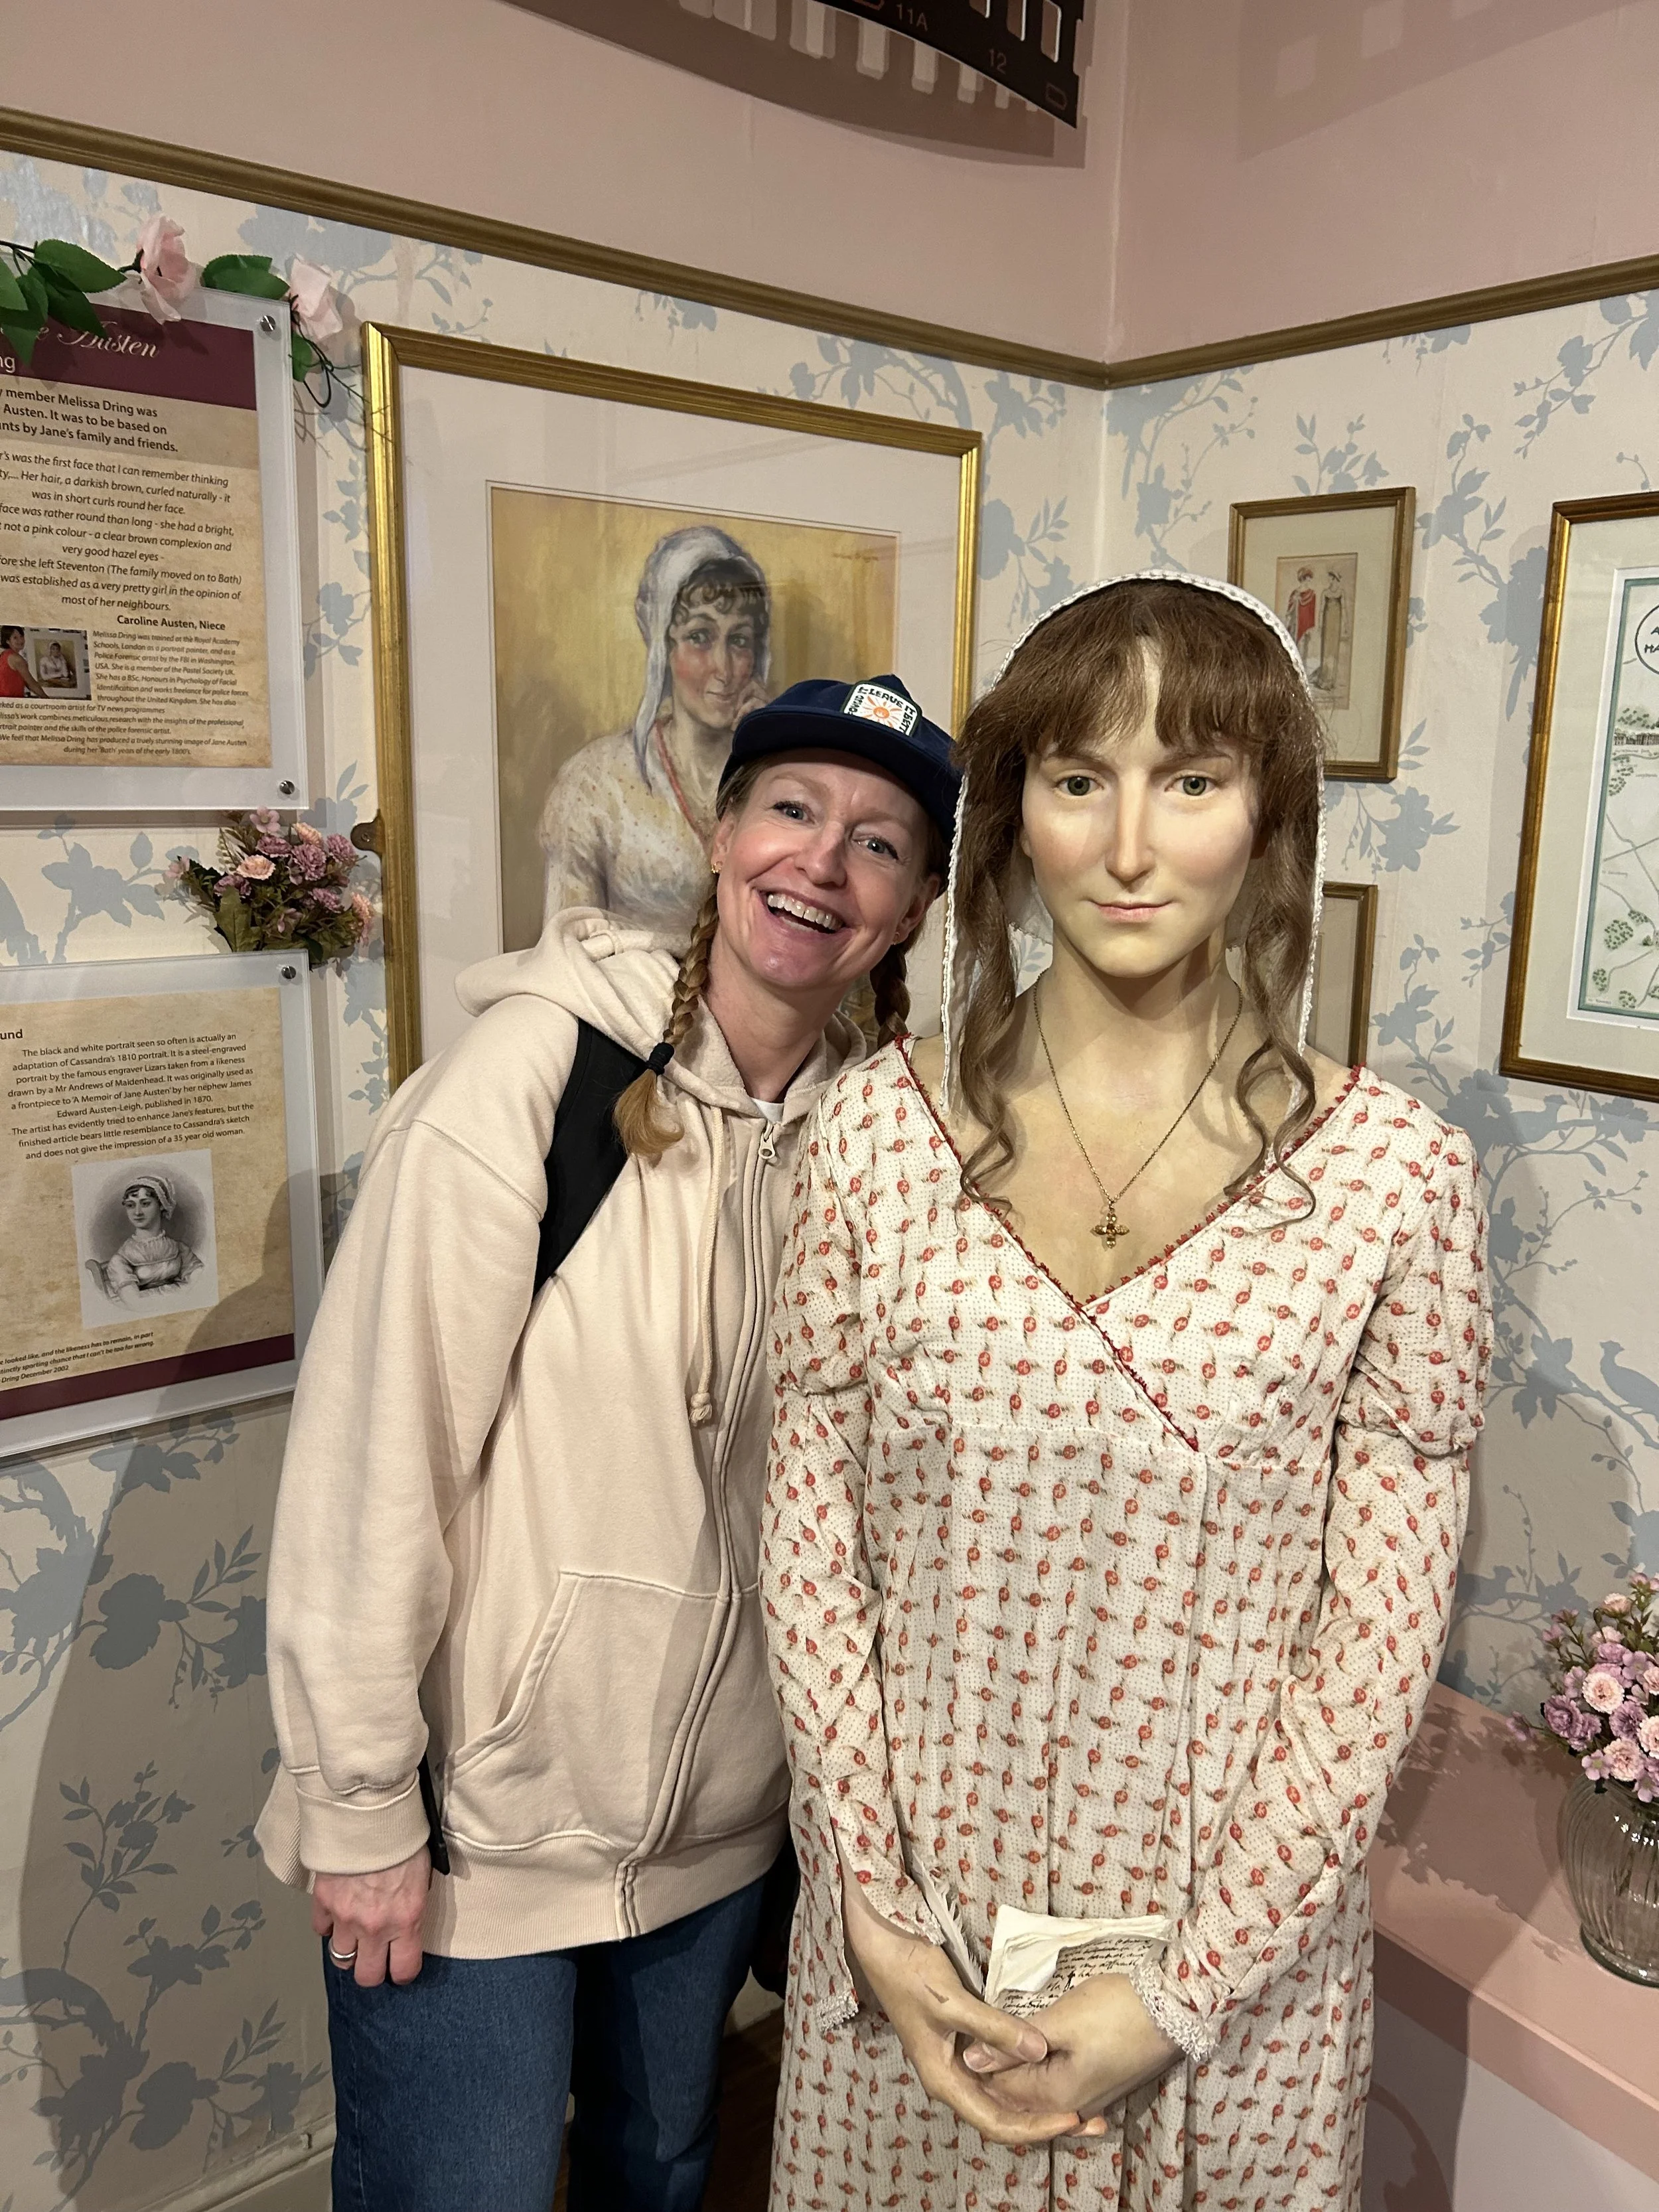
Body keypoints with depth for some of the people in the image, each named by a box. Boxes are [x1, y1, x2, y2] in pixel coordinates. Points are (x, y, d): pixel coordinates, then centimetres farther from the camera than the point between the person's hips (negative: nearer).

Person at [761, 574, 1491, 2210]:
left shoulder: (1393, 1176, -12)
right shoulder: (877, 1132, -8)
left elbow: (1381, 1628, -9)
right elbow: (812, 1538, -4)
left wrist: (1183, 1986, -10)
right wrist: (872, 1910, -7)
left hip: (1235, 1953, -1)